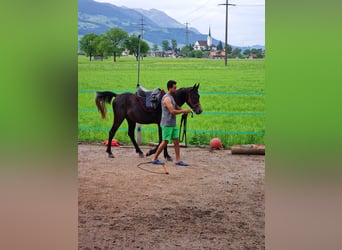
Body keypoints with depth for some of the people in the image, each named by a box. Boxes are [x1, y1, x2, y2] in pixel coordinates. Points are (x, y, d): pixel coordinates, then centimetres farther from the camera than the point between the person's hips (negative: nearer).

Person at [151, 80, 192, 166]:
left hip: (173, 124, 9)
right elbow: (172, 111, -23)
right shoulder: (167, 98, -16)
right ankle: (155, 159, 8)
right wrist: (183, 111, -16)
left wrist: (184, 111, 3)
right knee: (165, 142, -3)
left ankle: (178, 160, 7)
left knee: (176, 141, 5)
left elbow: (176, 107, 22)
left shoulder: (171, 97, 16)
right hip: (167, 124, -9)